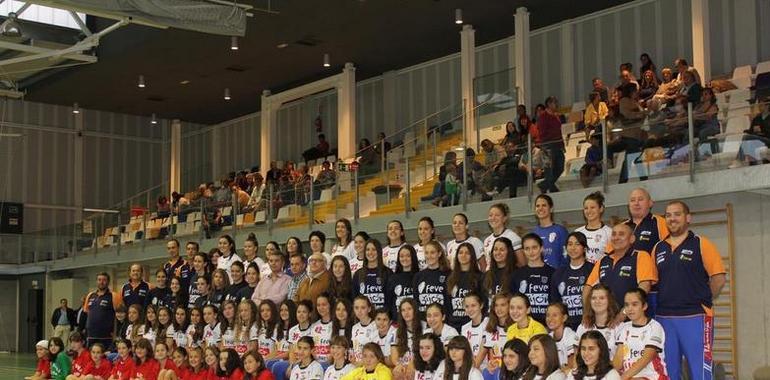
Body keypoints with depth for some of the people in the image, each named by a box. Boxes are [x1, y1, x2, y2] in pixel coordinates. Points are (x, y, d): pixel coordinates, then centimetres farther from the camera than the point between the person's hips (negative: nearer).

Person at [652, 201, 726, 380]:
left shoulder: (701, 244, -1)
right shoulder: (658, 248, 12)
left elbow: (719, 278, -4)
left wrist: (703, 301, 0)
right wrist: (668, 302, 5)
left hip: (695, 318, -5)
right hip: (664, 318, 5)